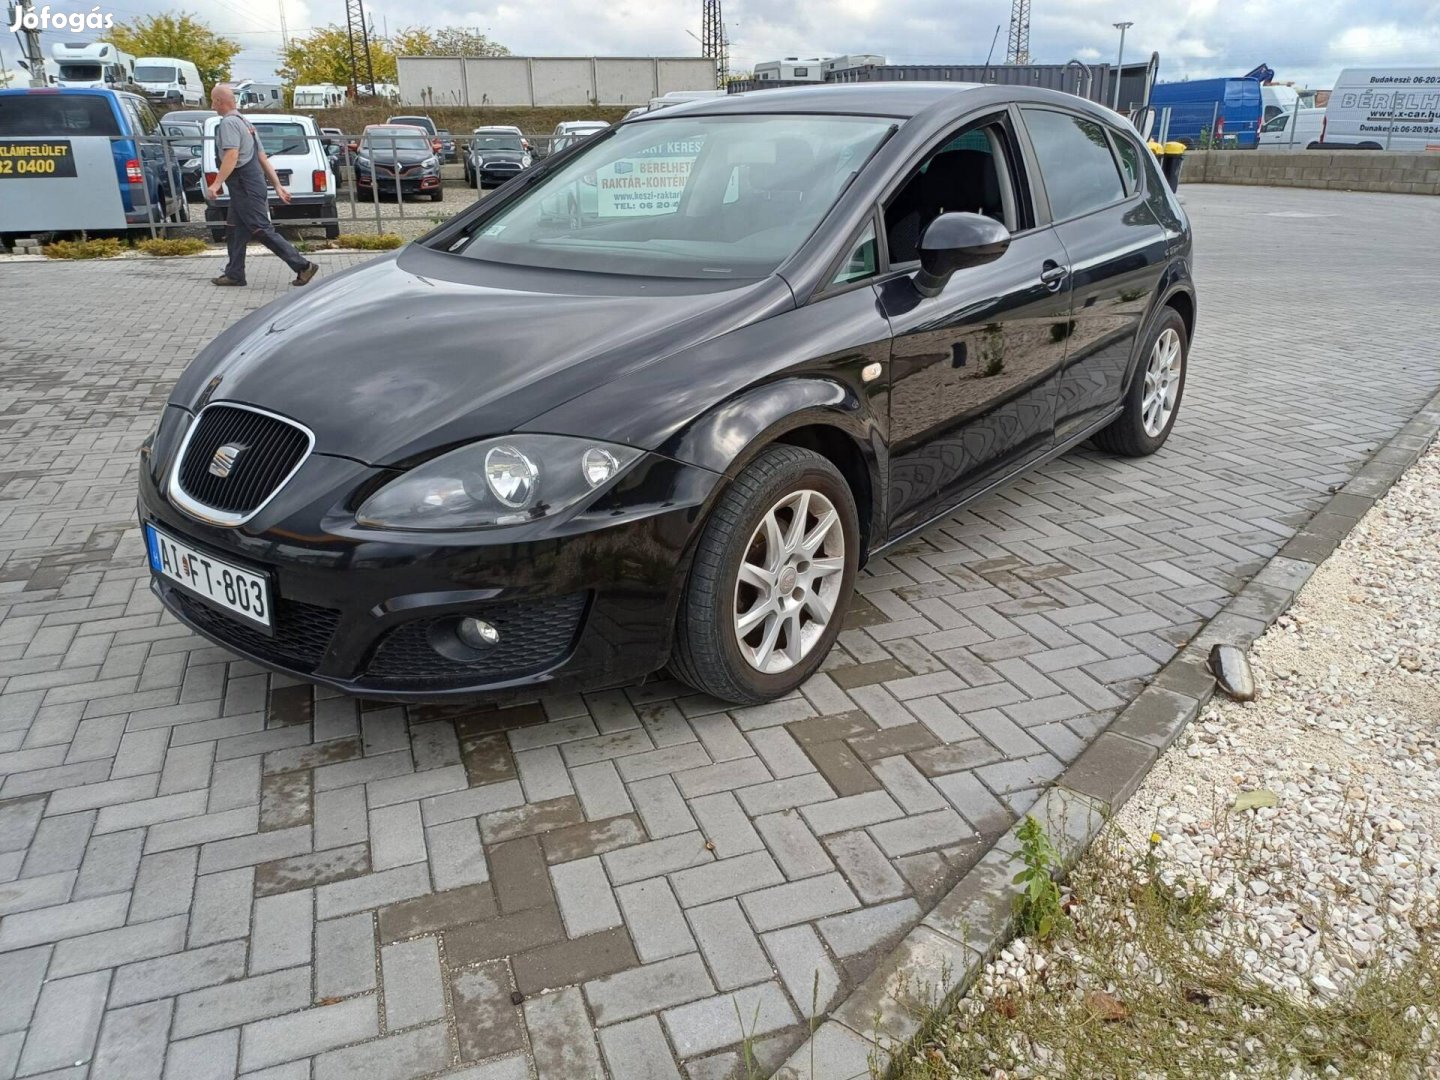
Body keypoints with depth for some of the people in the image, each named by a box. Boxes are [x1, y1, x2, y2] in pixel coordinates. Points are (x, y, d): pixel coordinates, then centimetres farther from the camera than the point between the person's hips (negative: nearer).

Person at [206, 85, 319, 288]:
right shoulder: (243, 121, 19)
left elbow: (231, 157, -24)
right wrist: (278, 185, 16)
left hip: (246, 189, -10)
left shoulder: (229, 123, -12)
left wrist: (217, 183, -26)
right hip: (246, 188, 10)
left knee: (263, 230, -10)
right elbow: (263, 158, 17)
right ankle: (234, 274, 17)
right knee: (235, 232, 12)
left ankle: (303, 266, -12)